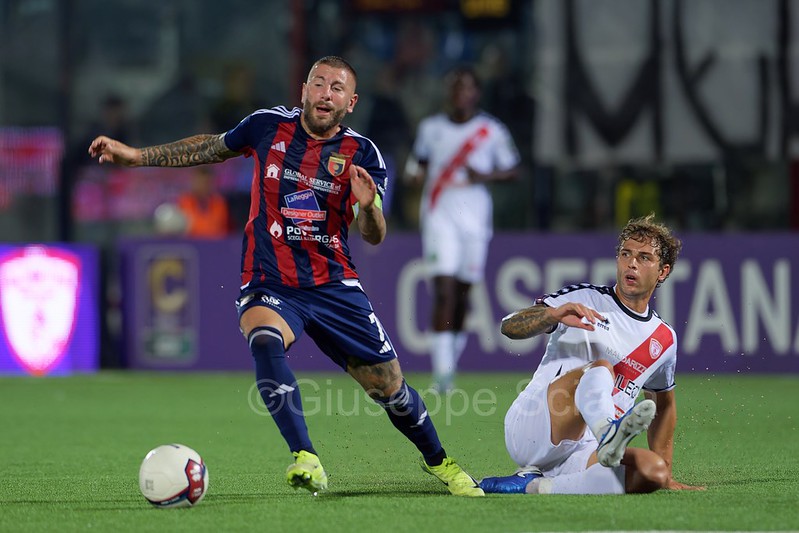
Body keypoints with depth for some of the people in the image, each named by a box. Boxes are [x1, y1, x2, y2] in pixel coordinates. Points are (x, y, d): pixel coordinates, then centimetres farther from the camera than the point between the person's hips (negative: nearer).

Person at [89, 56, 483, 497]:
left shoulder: (361, 154, -5)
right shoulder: (268, 126, -2)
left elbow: (374, 237, -12)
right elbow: (210, 148, 16)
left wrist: (367, 206, -35)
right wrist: (135, 155, 14)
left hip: (332, 283, 1)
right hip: (268, 284, -1)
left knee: (389, 386, 2)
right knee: (264, 341, -35)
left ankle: (438, 461, 31)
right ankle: (305, 460, -40)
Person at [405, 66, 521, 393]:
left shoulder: (492, 131, 2)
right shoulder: (431, 128, 6)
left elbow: (512, 170, 8)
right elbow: (418, 165, 18)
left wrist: (485, 176, -10)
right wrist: (415, 173, -5)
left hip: (475, 217, 1)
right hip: (439, 215, -1)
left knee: (463, 292, 6)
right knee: (443, 289, -12)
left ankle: (452, 356, 26)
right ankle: (442, 368, -15)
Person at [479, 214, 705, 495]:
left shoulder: (664, 340, 17)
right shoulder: (583, 298, 5)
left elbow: (664, 405, 32)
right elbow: (509, 327, -6)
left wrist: (665, 475, 24)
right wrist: (554, 314, -27)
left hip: (582, 452, 4)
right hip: (529, 427, -4)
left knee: (653, 471, -26)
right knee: (600, 368, -30)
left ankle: (535, 485, -28)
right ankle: (610, 435, -66)